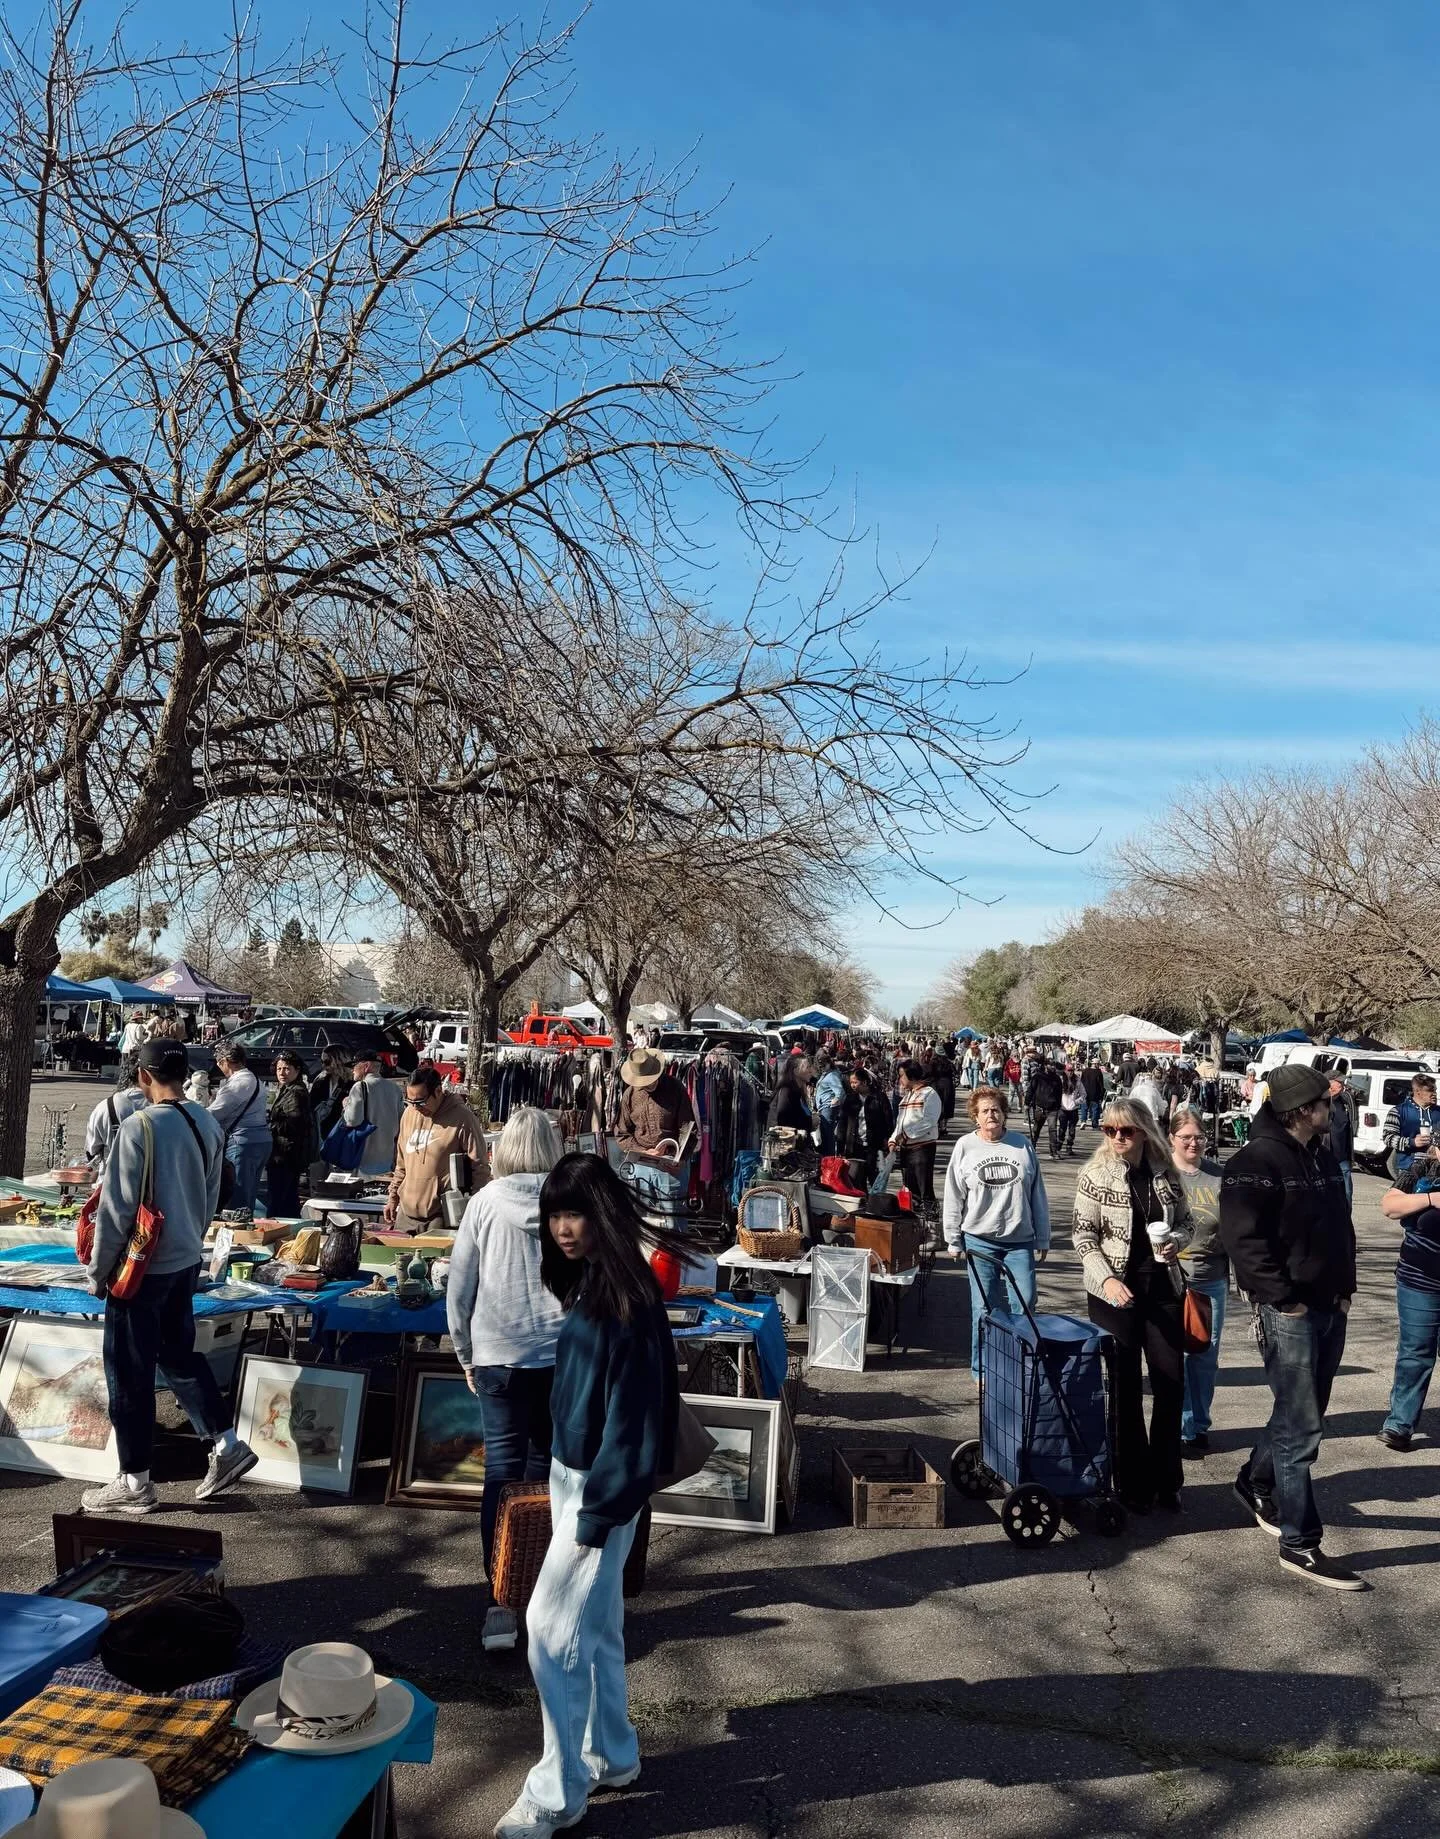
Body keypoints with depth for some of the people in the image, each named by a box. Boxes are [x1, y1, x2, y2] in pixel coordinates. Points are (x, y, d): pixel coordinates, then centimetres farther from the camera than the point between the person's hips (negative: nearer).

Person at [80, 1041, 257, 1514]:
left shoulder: (138, 1128, -20)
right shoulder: (208, 1125, 0)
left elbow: (116, 1210, -16)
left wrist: (98, 1272, -4)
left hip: (143, 1267, -7)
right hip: (187, 1262, 7)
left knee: (129, 1373, 7)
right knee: (179, 1354, 21)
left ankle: (135, 1483, 18)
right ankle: (227, 1445, 20)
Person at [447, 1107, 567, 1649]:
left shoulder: (485, 1202, -5)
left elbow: (459, 1284, 0)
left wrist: (466, 1352, 12)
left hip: (499, 1356, -1)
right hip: (566, 1356, 1)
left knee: (502, 1469, 4)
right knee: (548, 1467, 16)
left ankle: (502, 1602, 1)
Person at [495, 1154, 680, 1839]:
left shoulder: (629, 1300, -23)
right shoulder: (586, 1286, 4)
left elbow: (634, 1416, -22)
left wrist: (597, 1511, -18)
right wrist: (566, 1482, 13)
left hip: (604, 1486, -9)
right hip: (571, 1474, 9)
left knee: (551, 1625, -1)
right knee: (594, 1623, 19)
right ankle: (611, 1754, 35)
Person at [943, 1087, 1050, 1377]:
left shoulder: (1022, 1145, 3)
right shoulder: (965, 1147, 0)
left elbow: (1038, 1195, 7)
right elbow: (953, 1198, 3)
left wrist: (1042, 1239, 7)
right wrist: (954, 1241, 2)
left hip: (1020, 1240, 1)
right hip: (979, 1240, -1)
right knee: (984, 1307, 5)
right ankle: (981, 1369, 18)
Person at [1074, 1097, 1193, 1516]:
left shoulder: (1166, 1174, 0)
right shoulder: (1095, 1175, -8)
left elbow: (1185, 1222, 13)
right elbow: (1084, 1237, -7)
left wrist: (1176, 1241, -9)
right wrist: (1107, 1279, -18)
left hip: (1163, 1289, 3)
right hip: (1115, 1292, -3)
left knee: (1171, 1384, 6)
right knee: (1125, 1388, 7)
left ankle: (1166, 1482, 23)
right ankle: (1133, 1485, 20)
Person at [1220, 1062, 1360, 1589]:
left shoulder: (1322, 1158, 12)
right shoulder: (1258, 1161, -16)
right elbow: (1243, 1238, -21)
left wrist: (1344, 1288, 11)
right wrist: (1284, 1299, -19)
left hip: (1329, 1308, 9)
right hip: (1288, 1311, -8)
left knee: (1301, 1414, 19)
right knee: (1301, 1427, -4)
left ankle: (1256, 1483, 40)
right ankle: (1300, 1543, 5)